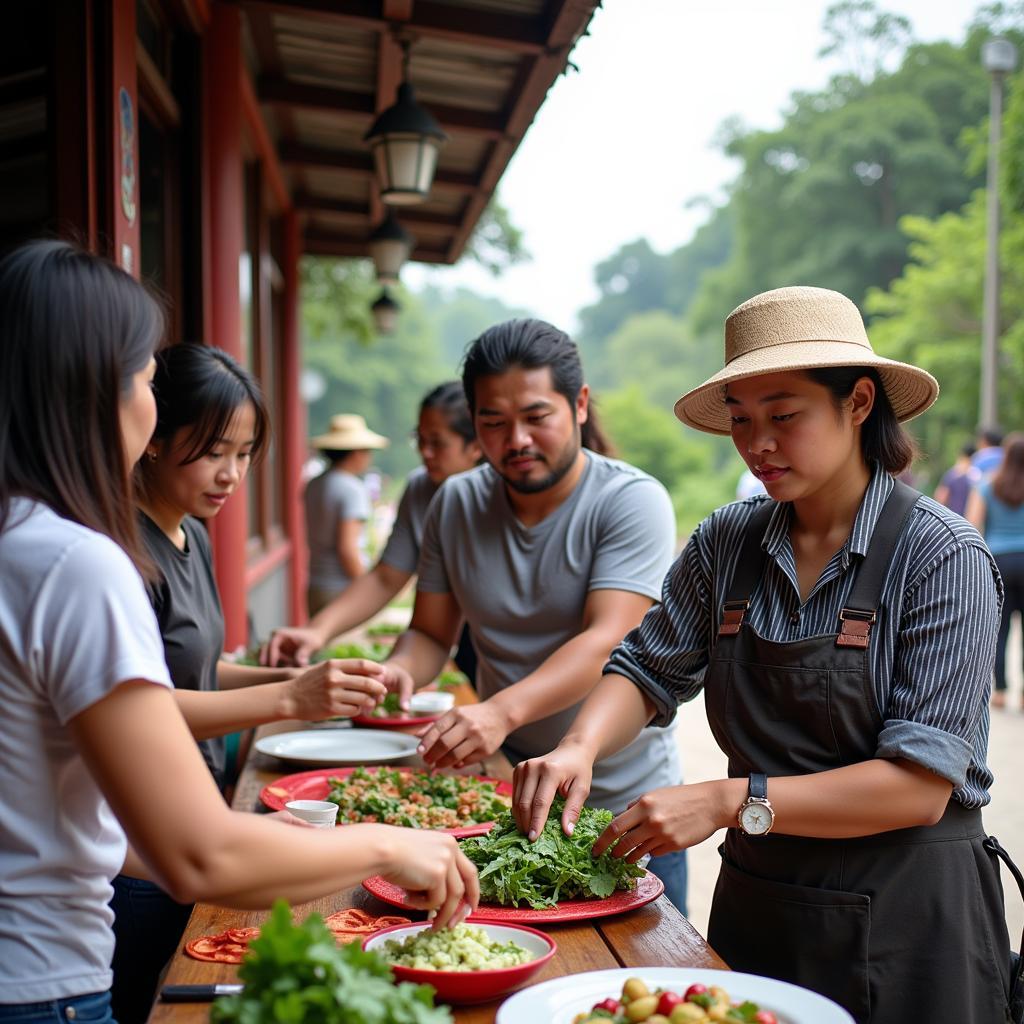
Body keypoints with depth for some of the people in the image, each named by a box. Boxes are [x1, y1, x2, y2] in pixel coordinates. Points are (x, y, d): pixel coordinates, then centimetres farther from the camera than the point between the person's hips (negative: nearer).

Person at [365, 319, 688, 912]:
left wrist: (502, 711, -41)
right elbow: (431, 633, 5)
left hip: (625, 801, -3)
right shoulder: (456, 503, 0)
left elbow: (606, 642, -27)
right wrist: (401, 668, -18)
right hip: (502, 792, 4)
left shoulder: (633, 501, -15)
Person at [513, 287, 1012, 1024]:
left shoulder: (942, 556, -16)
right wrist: (581, 747, -18)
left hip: (905, 915, -4)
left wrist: (729, 802, -28)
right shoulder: (727, 543, -2)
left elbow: (920, 786, -20)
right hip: (754, 902, 4)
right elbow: (648, 671, 3)